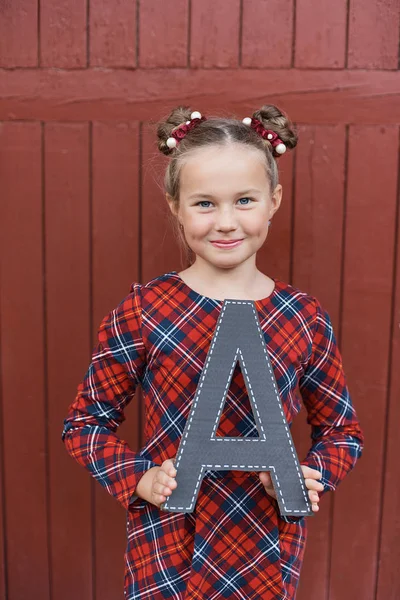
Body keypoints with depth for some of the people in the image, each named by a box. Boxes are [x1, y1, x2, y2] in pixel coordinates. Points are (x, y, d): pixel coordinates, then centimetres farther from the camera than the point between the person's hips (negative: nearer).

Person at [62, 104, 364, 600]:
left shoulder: (305, 319, -8)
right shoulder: (141, 312, -12)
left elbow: (342, 430, 4)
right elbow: (85, 420, -2)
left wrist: (309, 480, -14)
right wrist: (138, 479, -17)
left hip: (267, 547, 2)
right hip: (165, 541, -1)